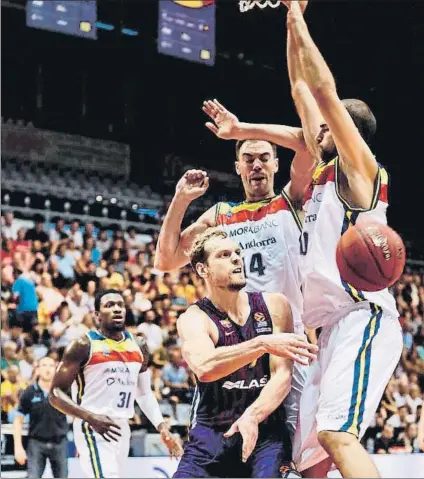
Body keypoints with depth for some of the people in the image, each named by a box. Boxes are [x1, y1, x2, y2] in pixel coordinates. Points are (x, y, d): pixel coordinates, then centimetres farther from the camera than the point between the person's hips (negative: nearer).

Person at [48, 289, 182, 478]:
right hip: (93, 427, -7)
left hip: (120, 428, 7)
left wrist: (162, 427, 8)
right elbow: (56, 393, -10)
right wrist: (91, 417, -24)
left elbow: (144, 392, 22)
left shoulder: (138, 346, 11)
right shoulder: (83, 346, -8)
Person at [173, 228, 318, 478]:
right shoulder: (194, 318, -5)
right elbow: (204, 367, -28)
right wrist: (263, 344, -38)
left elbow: (283, 375, -7)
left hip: (265, 429, 0)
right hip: (211, 433, 0)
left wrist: (253, 416, -24)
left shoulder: (274, 305, 1)